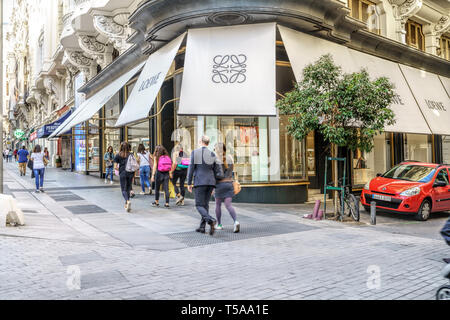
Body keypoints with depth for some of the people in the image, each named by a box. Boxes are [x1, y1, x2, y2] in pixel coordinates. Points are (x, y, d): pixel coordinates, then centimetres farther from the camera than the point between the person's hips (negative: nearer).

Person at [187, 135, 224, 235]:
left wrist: (189, 183, 0)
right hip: (210, 182, 5)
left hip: (199, 182, -5)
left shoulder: (195, 152, -2)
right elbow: (217, 172, 9)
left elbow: (191, 168, -7)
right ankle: (202, 227, 11)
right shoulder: (212, 154, 10)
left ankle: (211, 220, -25)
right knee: (205, 204, 13)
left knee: (199, 206, -1)